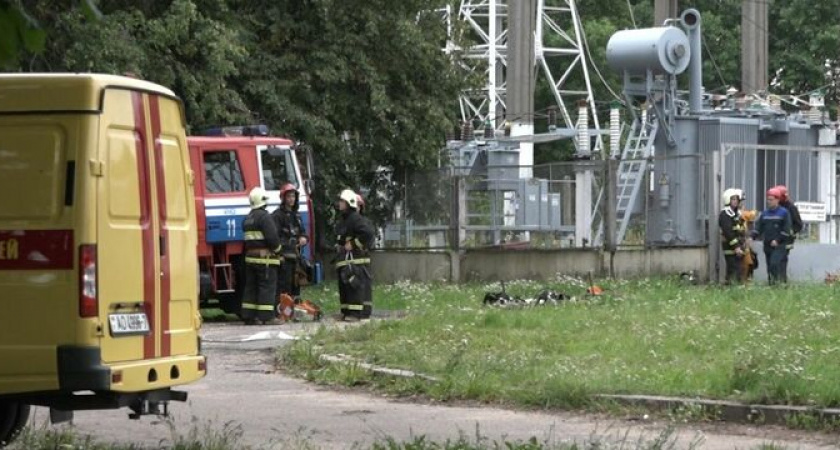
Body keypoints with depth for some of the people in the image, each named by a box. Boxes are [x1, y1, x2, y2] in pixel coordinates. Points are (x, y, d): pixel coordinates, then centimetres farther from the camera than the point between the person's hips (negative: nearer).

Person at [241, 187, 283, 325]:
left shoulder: (248, 219, 16)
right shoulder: (264, 216, -12)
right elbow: (272, 236, -17)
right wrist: (277, 248, -2)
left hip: (250, 257, 8)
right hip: (265, 257, -8)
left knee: (251, 287, 11)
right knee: (267, 287, -7)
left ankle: (248, 317, 12)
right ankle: (266, 317, -11)